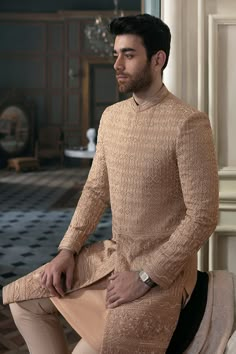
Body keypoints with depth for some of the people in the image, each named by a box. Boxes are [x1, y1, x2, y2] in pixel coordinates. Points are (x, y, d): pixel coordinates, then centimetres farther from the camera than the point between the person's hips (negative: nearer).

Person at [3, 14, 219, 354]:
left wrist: (145, 276, -19)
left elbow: (202, 216, -18)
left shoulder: (188, 124, -18)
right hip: (111, 255, 7)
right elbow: (96, 189, 11)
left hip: (163, 269, -7)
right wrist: (67, 249, 0)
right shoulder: (111, 116, 6)